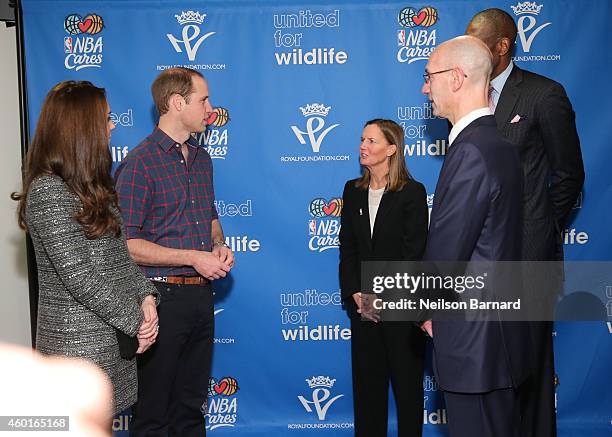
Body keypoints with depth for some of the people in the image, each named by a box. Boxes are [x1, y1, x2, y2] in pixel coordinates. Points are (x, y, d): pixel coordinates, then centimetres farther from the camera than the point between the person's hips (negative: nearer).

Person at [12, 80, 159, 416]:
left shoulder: (91, 186, 12)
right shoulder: (48, 192, -18)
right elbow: (78, 276, -21)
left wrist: (144, 296, -3)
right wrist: (135, 321, -15)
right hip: (78, 342, -8)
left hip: (112, 336, 8)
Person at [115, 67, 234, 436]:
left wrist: (219, 246, 1)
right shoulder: (141, 162, -13)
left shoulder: (202, 158, 11)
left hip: (202, 293, 7)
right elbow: (126, 244, -17)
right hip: (162, 295, -7)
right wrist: (193, 257, -17)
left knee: (192, 404, 18)